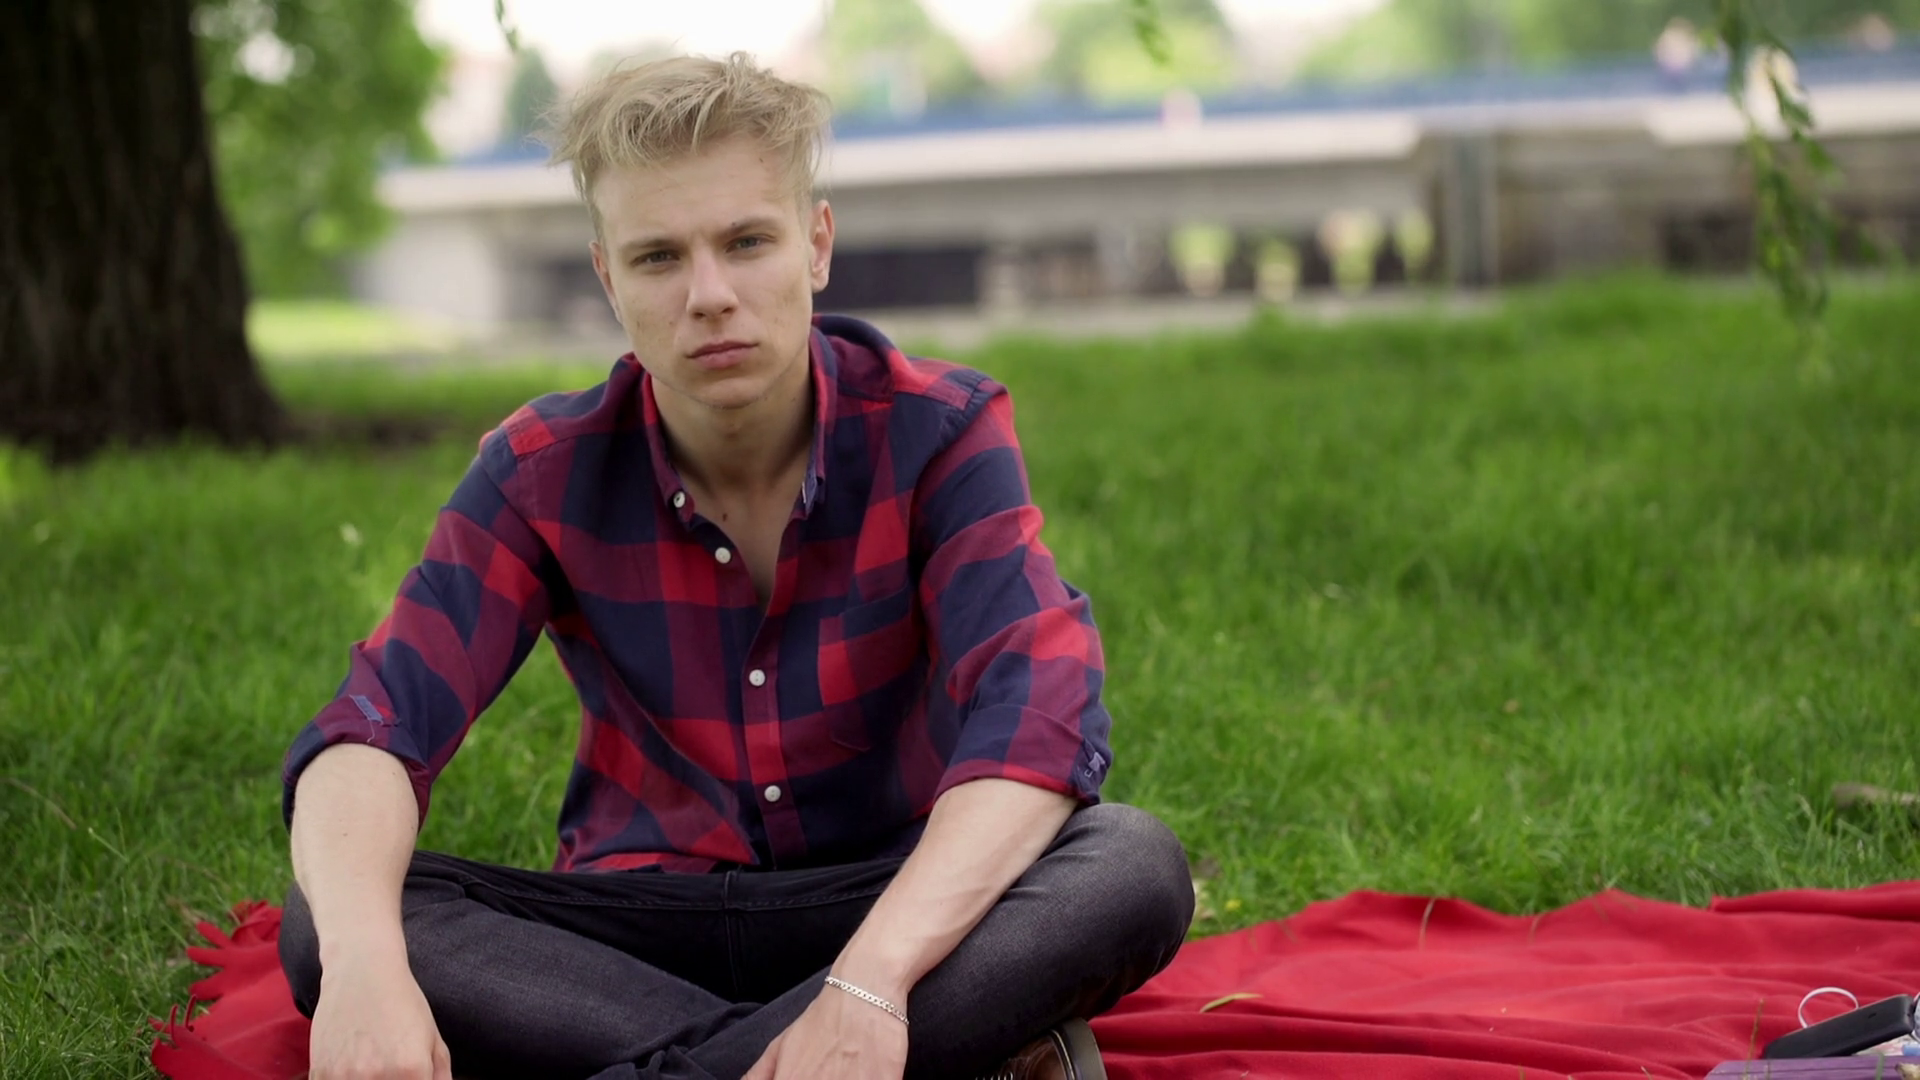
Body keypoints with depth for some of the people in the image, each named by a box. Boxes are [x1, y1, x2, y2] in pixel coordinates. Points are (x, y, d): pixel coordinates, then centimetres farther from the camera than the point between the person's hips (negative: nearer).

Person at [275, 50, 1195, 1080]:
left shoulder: (938, 432, -12)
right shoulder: (545, 472, -7)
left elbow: (1039, 712, -27)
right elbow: (375, 724, -19)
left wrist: (869, 984, -44)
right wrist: (364, 962, -43)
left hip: (904, 907, -2)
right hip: (645, 932, 2)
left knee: (1133, 864, -31)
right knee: (320, 924, -27)